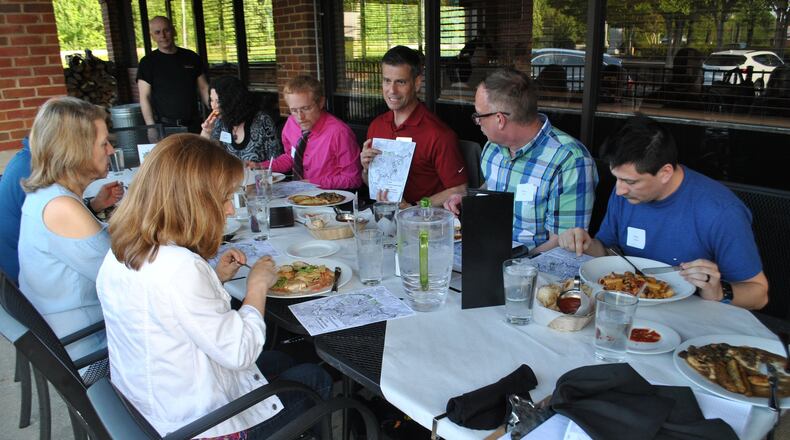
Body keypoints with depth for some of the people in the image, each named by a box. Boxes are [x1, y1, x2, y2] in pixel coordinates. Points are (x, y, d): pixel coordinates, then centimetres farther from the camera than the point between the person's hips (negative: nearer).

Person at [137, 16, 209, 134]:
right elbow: (144, 97, -3)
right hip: (165, 126, -2)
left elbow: (203, 89, 12)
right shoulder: (148, 62, 2)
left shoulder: (192, 57, 10)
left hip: (193, 124, 3)